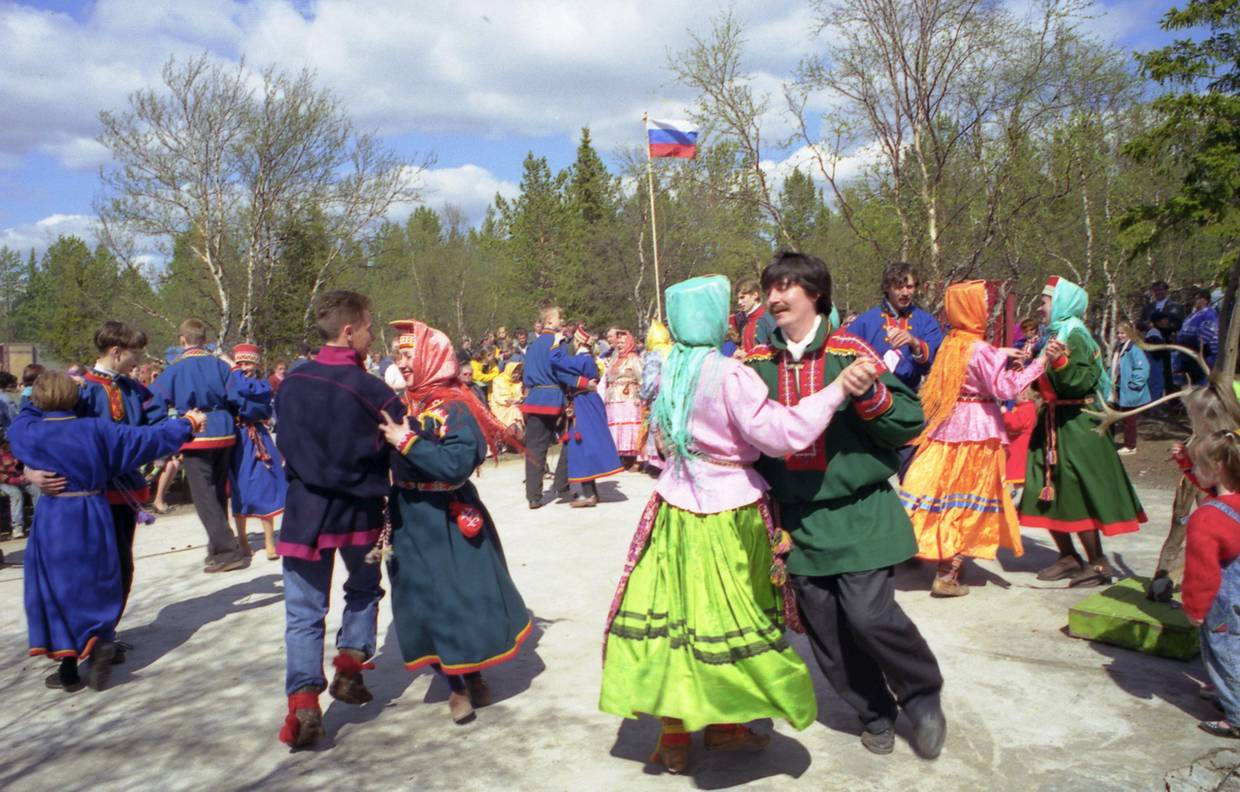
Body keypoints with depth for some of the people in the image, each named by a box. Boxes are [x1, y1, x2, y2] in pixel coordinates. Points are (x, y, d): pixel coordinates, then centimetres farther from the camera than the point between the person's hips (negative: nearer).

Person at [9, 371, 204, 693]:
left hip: (53, 521, -1)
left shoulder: (29, 432, -7)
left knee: (57, 589, 8)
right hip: (94, 518, 1)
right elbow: (146, 438, -1)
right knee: (94, 585, 17)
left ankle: (69, 670, 11)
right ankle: (100, 641, -3)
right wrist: (187, 423, 10)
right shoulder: (97, 428, -6)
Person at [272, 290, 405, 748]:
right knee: (363, 589, 24)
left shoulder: (291, 384, -2)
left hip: (306, 509, 2)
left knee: (304, 612, 6)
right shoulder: (370, 389, -14)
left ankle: (303, 700, -4)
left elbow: (285, 445, 10)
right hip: (359, 510, -1)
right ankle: (349, 666, 20)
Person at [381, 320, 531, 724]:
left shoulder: (453, 406, -16)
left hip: (448, 520, -7)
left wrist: (407, 442, -26)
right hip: (410, 520, 7)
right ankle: (455, 683, 27)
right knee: (426, 601, 13)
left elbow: (457, 464, -29)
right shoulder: (406, 404, 6)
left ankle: (473, 677, 23)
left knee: (464, 596, 3)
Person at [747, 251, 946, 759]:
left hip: (858, 515, -4)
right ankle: (875, 715, 31)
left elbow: (909, 421, -8)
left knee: (869, 614, -12)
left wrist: (869, 395, -23)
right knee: (824, 628, 9)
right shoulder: (759, 364, 4)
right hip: (798, 519, 4)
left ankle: (922, 695, 18)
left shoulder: (850, 352, -6)